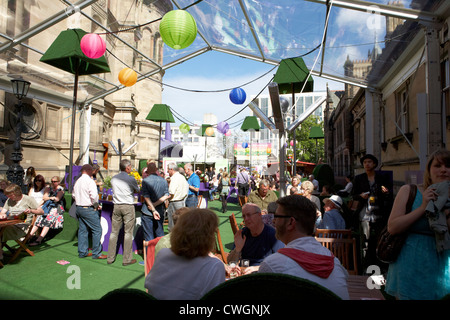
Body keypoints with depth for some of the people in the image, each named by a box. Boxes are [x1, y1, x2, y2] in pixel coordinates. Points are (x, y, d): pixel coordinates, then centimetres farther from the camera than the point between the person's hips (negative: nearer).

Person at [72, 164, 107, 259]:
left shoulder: (77, 181, 11)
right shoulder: (90, 181, -15)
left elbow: (74, 195, 19)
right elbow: (94, 196, -22)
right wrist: (96, 205, -8)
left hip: (79, 208, 9)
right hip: (88, 209, -9)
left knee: (82, 230, 14)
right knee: (97, 230, -2)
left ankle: (82, 252, 21)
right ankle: (96, 253, 1)